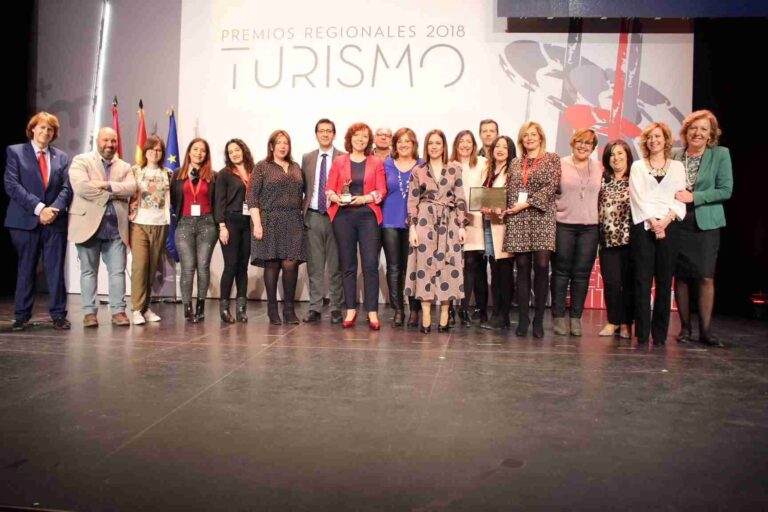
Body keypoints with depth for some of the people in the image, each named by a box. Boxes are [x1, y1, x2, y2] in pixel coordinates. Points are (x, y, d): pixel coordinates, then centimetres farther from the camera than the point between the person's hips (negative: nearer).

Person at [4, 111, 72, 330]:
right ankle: (21, 316, 14)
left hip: (55, 220, 2)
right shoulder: (15, 151, 5)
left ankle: (58, 315, 8)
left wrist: (54, 209, -13)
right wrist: (38, 208, -14)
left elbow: (67, 188, 5)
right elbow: (11, 185, -5)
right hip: (25, 220, -1)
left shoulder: (62, 157, 12)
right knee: (26, 269, 5)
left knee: (56, 269, 2)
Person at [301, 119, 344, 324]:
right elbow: (303, 187, 14)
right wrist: (301, 213, 5)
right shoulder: (307, 158, 13)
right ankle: (315, 308, 12)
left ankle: (336, 308, 9)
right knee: (314, 266, 5)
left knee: (336, 266, 2)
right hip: (313, 216, 3)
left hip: (335, 216, -3)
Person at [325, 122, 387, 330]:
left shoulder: (376, 163, 10)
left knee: (370, 264, -6)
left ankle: (372, 312, -2)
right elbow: (329, 189, 6)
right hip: (343, 215, 1)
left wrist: (363, 199, -14)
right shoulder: (339, 161, 12)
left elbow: (381, 191, 2)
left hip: (368, 215, -1)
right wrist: (337, 197, -15)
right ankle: (350, 310, 10)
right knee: (348, 265, 3)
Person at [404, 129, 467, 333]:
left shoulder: (455, 168, 8)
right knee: (425, 264, -3)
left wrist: (462, 226, -1)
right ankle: (426, 317, 1)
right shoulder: (418, 171, 7)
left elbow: (460, 199, 5)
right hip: (425, 221, -1)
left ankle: (444, 316, 7)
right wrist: (412, 227, -5)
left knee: (447, 266, 0)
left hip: (449, 222, 1)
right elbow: (412, 201, 3)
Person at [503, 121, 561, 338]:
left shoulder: (552, 159, 8)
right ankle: (522, 319, 5)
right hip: (518, 220, 3)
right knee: (522, 268, 1)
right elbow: (509, 192, 15)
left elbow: (551, 186, -4)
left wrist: (527, 203, -11)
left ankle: (538, 320, -1)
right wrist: (507, 210, -2)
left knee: (541, 266, -9)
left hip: (542, 218, -3)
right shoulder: (515, 163, 18)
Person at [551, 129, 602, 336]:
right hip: (563, 225, -2)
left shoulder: (599, 167, 10)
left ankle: (576, 317, 13)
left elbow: (603, 194, 15)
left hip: (589, 228, 2)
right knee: (561, 272, 3)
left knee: (582, 274, 5)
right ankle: (558, 316, 11)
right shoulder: (560, 165, 1)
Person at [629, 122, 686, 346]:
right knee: (642, 280, -4)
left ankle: (660, 333, 4)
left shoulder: (677, 166, 14)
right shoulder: (637, 166, 12)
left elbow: (680, 199, 5)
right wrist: (652, 222, -12)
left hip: (669, 227, 1)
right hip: (643, 227, -1)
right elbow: (638, 198, 0)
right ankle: (642, 332, -1)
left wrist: (665, 221, -11)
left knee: (664, 281, -1)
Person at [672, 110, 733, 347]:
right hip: (678, 223, 2)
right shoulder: (675, 156, 6)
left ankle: (706, 330, 5)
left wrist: (693, 197, -13)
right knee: (681, 276, 4)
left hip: (706, 224, -2)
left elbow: (726, 190, -4)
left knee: (706, 277, -5)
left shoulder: (721, 154, 1)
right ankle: (685, 328, 14)